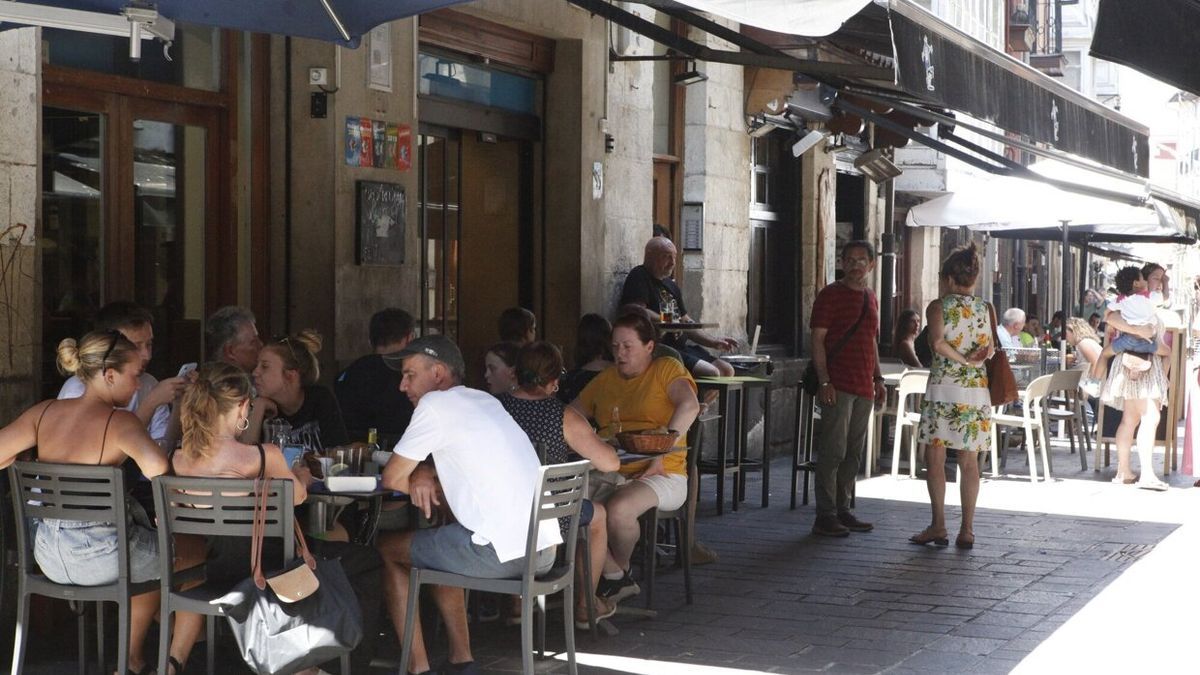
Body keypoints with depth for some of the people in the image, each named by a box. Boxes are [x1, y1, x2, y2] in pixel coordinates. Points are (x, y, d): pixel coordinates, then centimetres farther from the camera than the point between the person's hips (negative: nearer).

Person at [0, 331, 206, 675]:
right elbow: (160, 472, -34)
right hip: (99, 558, -7)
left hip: (47, 556, 7)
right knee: (195, 553, 20)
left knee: (154, 556, 34)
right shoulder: (119, 421, -18)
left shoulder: (44, 412, -1)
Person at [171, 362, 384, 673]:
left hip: (218, 573, 6)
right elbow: (298, 496, 1)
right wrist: (302, 475, 24)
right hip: (267, 570, -6)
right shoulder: (266, 456, -20)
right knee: (368, 562, 15)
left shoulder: (178, 460, -8)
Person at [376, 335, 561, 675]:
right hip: (544, 550, 8)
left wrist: (421, 479, 19)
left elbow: (391, 478, 0)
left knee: (387, 546, 14)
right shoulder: (487, 401, 19)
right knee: (439, 544, 32)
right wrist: (426, 474, 10)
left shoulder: (435, 404, -5)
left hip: (500, 554, -8)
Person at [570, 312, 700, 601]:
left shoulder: (666, 369, 3)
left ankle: (620, 569, -1)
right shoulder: (605, 379, 21)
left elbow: (689, 405, -17)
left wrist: (661, 453, -24)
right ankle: (616, 577, -9)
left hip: (661, 476, -5)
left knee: (618, 509, -35)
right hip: (609, 474, 5)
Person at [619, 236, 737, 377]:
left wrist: (714, 342, 15)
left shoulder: (671, 286, 22)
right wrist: (667, 322, -20)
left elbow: (685, 322, 27)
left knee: (727, 370, 1)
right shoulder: (639, 277, -6)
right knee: (711, 373, -23)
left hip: (681, 347, 10)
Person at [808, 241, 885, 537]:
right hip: (837, 386, -7)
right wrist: (824, 381, -17)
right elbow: (818, 340, -9)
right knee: (833, 451, -9)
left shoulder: (870, 299, 17)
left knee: (854, 452, 11)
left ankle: (842, 510, 19)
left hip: (864, 387, 7)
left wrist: (878, 378, 18)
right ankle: (825, 516, -6)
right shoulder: (830, 295, -5)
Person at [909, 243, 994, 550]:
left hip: (943, 387, -3)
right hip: (977, 390, 3)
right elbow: (991, 348, -6)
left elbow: (937, 342, -18)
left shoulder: (938, 306, -3)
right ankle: (967, 530, 6)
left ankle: (938, 525, 1)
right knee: (969, 461, 6)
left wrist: (963, 360, -9)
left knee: (935, 458, 4)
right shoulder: (987, 309, 7)